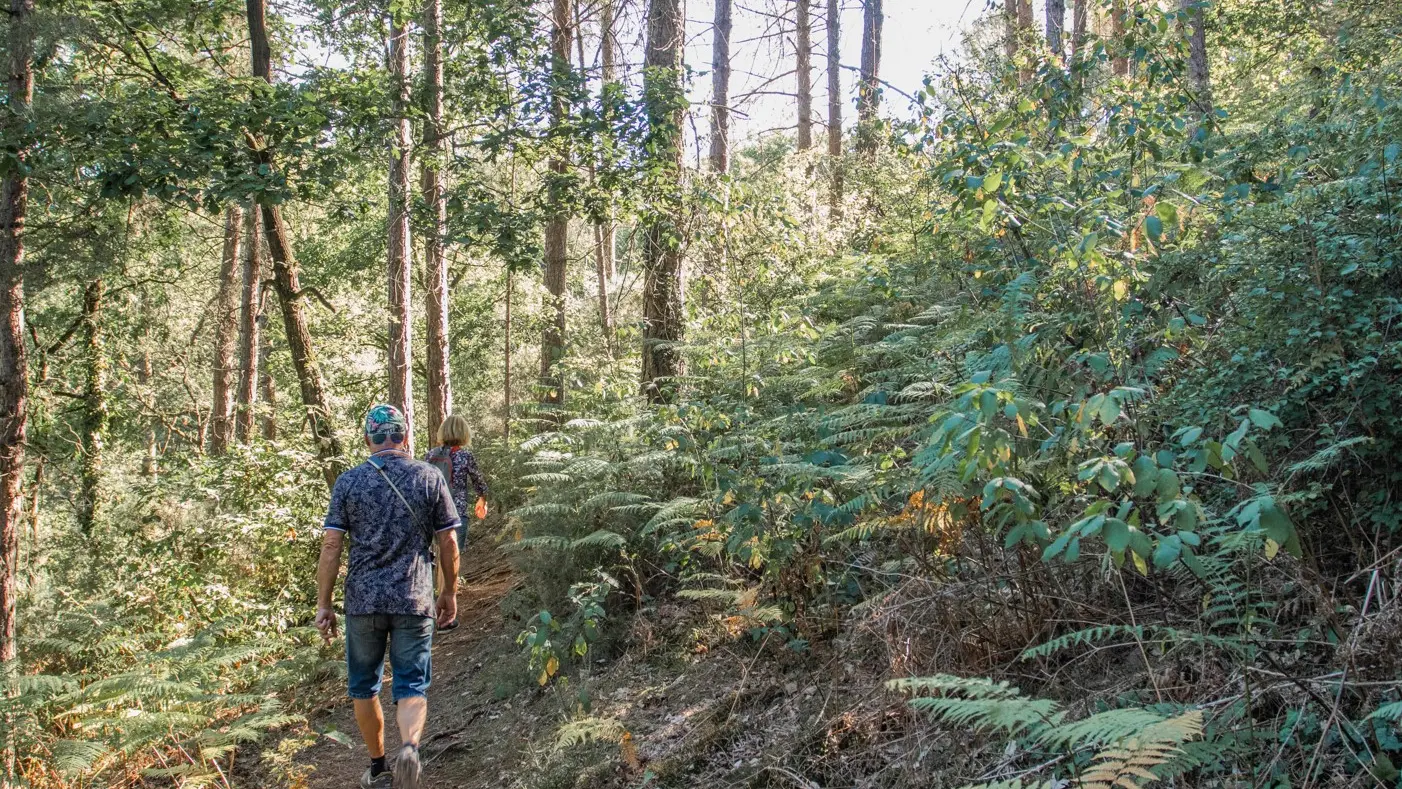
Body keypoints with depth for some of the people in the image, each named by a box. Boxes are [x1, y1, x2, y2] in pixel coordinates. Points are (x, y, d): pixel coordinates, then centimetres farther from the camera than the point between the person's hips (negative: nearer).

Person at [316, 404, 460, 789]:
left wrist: (324, 605, 2)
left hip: (362, 600, 1)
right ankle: (410, 746, -21)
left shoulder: (348, 482, 0)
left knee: (364, 686, 17)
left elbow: (330, 546, -4)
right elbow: (448, 543, 0)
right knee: (411, 687, 6)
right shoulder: (429, 477, -1)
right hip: (414, 600, -1)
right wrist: (449, 592, 13)